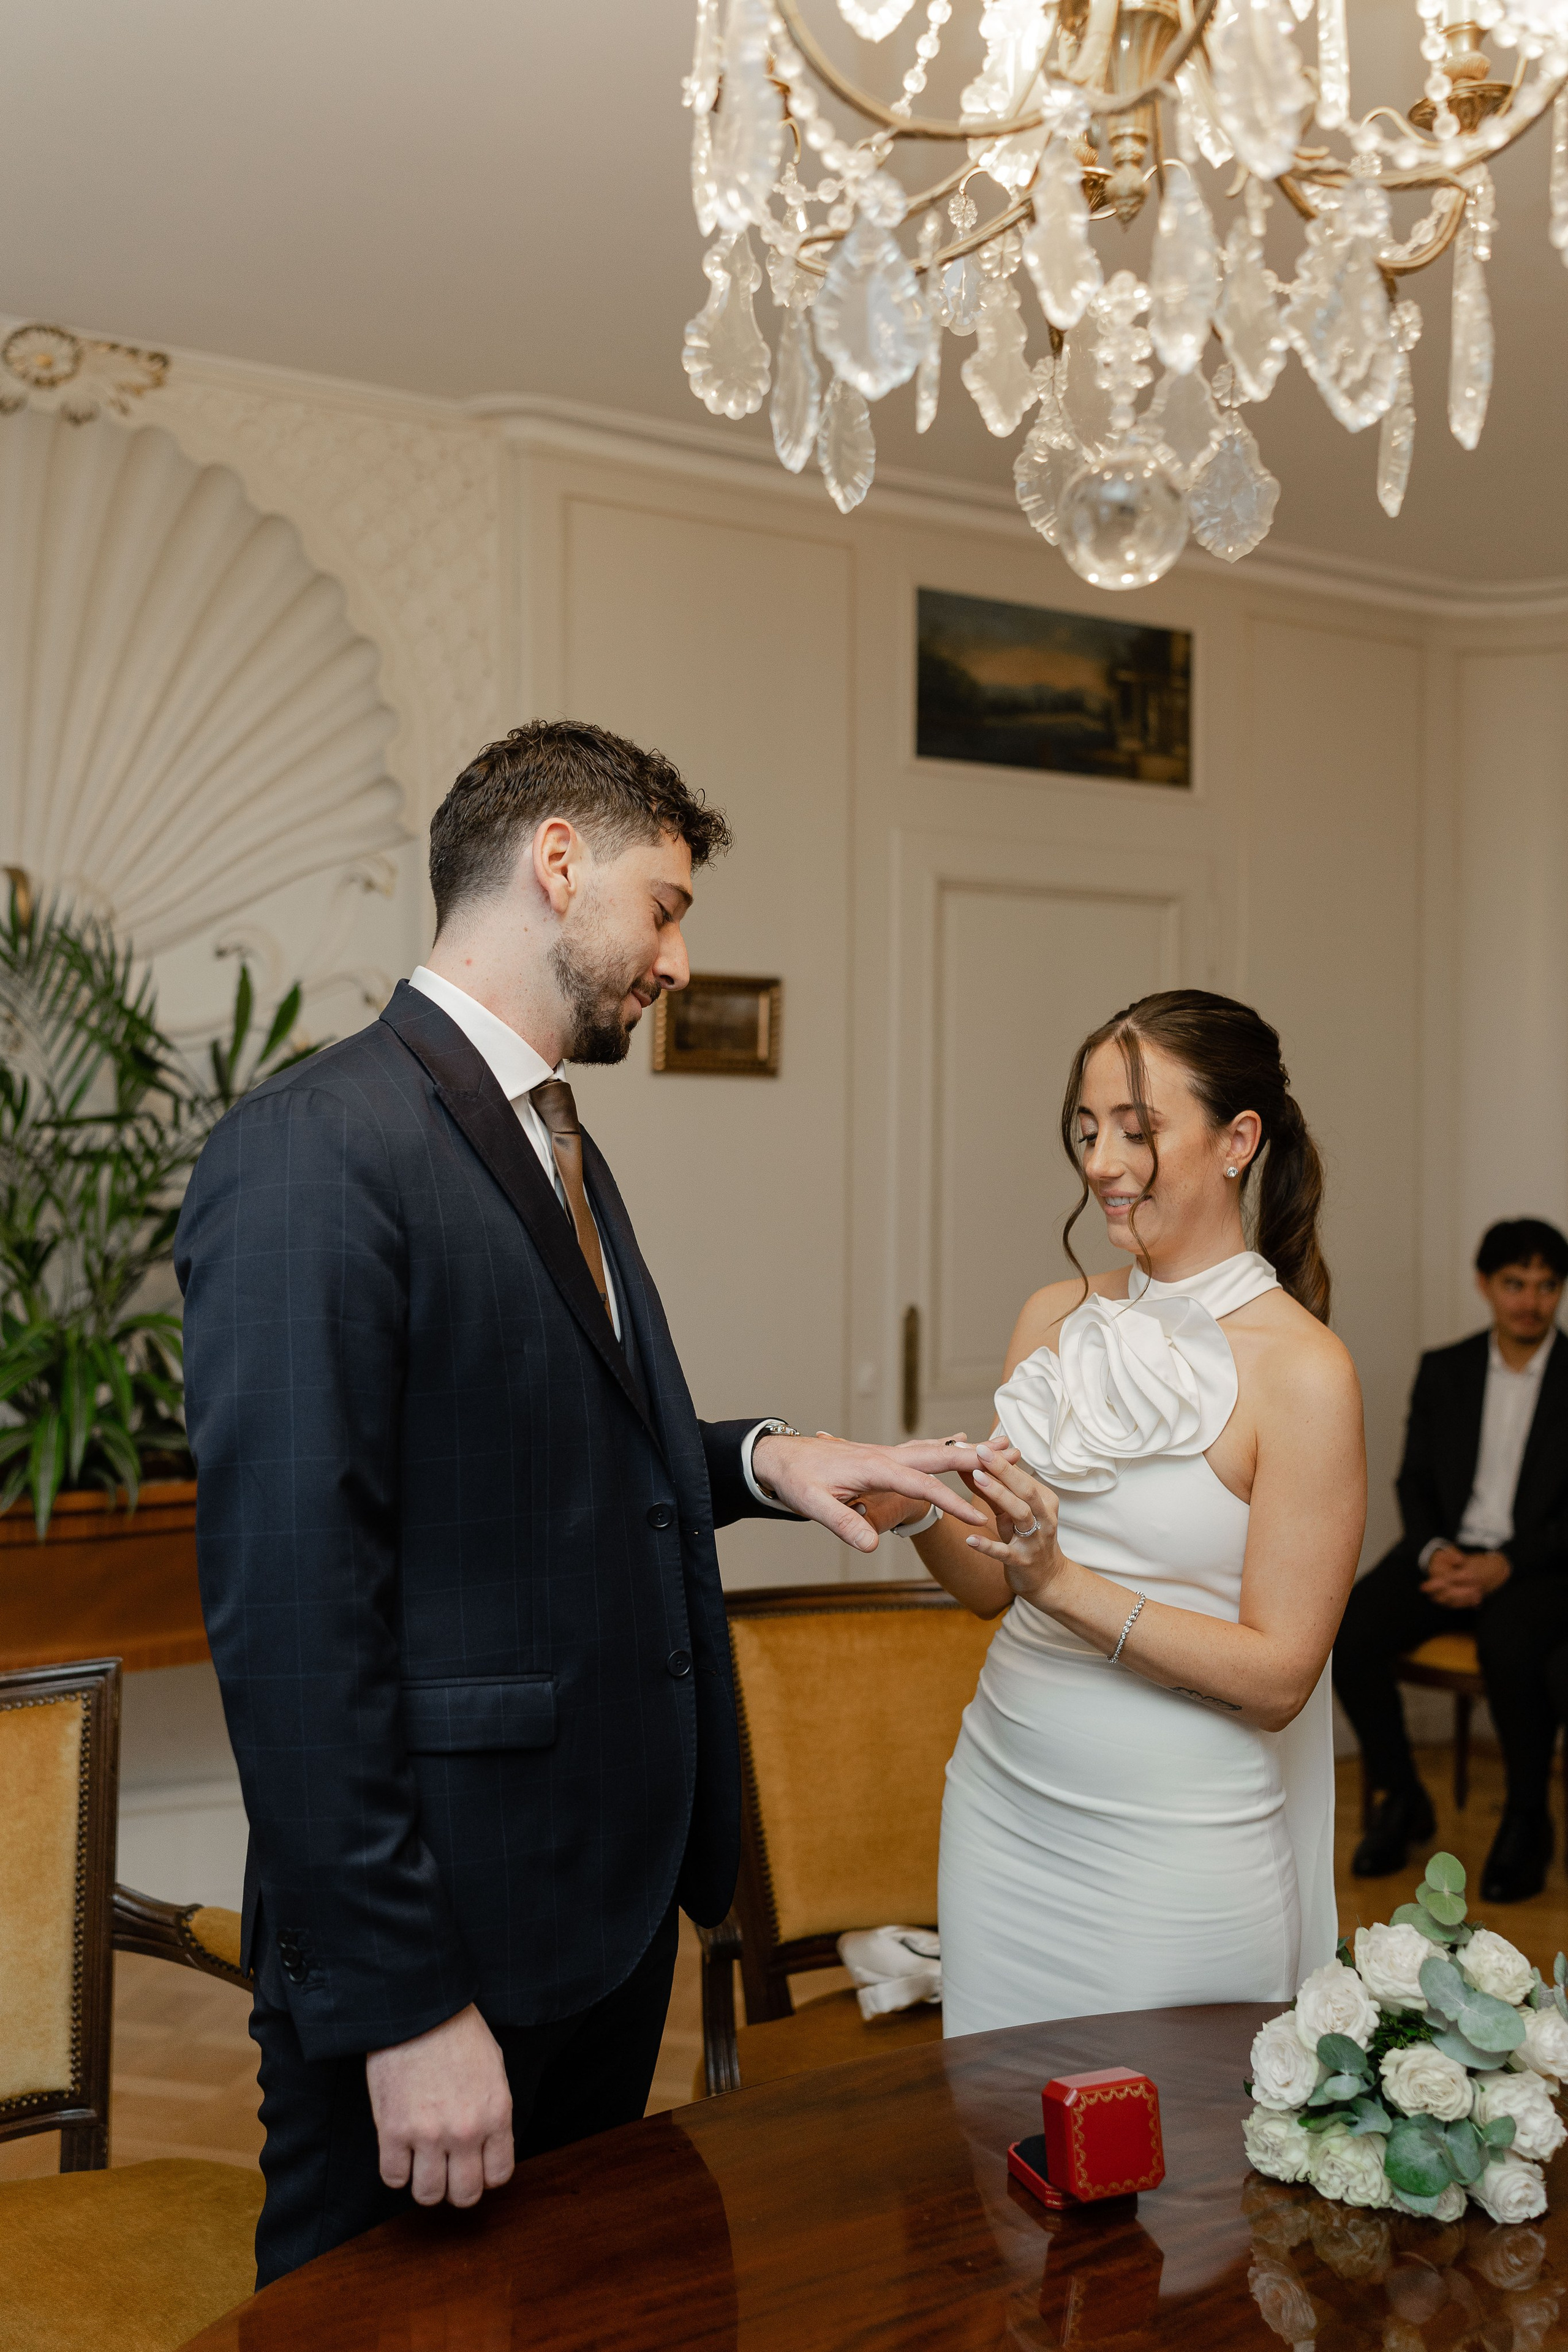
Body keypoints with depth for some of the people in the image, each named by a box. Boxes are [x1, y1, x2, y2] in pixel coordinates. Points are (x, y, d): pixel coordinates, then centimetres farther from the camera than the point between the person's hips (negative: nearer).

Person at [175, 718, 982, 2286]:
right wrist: (405, 2005, -21)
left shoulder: (552, 1141, 12)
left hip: (611, 1904, 9)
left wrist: (756, 1460, 1)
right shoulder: (317, 1150, -19)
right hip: (443, 1931, -9)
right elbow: (287, 1614, -22)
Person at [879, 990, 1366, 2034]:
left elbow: (1278, 1676, -14)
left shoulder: (1303, 1370, -13)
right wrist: (919, 1510, -11)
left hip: (1178, 1842, -5)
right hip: (1003, 1807, 5)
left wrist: (1066, 1583, -22)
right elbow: (993, 1584, 9)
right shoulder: (1058, 1318, 3)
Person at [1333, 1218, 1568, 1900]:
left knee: (1509, 1644, -36)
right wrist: (1435, 1552, -9)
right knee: (1348, 1633, -22)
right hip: (1449, 1552, 4)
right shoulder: (1443, 1370, 12)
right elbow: (1415, 1481, 11)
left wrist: (1504, 1564, -18)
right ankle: (1400, 1797, 0)